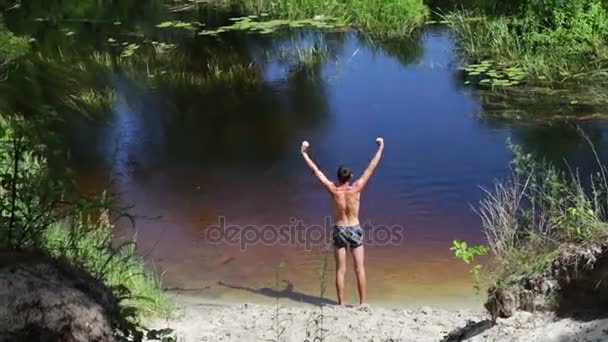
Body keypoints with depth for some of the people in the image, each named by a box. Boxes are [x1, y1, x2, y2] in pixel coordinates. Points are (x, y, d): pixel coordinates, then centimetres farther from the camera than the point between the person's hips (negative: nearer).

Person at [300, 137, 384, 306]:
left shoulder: (333, 190, -12)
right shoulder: (356, 189, -12)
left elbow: (316, 170, -6)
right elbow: (371, 168, -6)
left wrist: (304, 154, 2)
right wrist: (380, 148, 3)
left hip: (339, 231, 1)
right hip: (355, 230, 0)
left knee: (340, 270, 6)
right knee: (360, 269, 4)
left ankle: (341, 304, 9)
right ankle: (363, 303, 6)